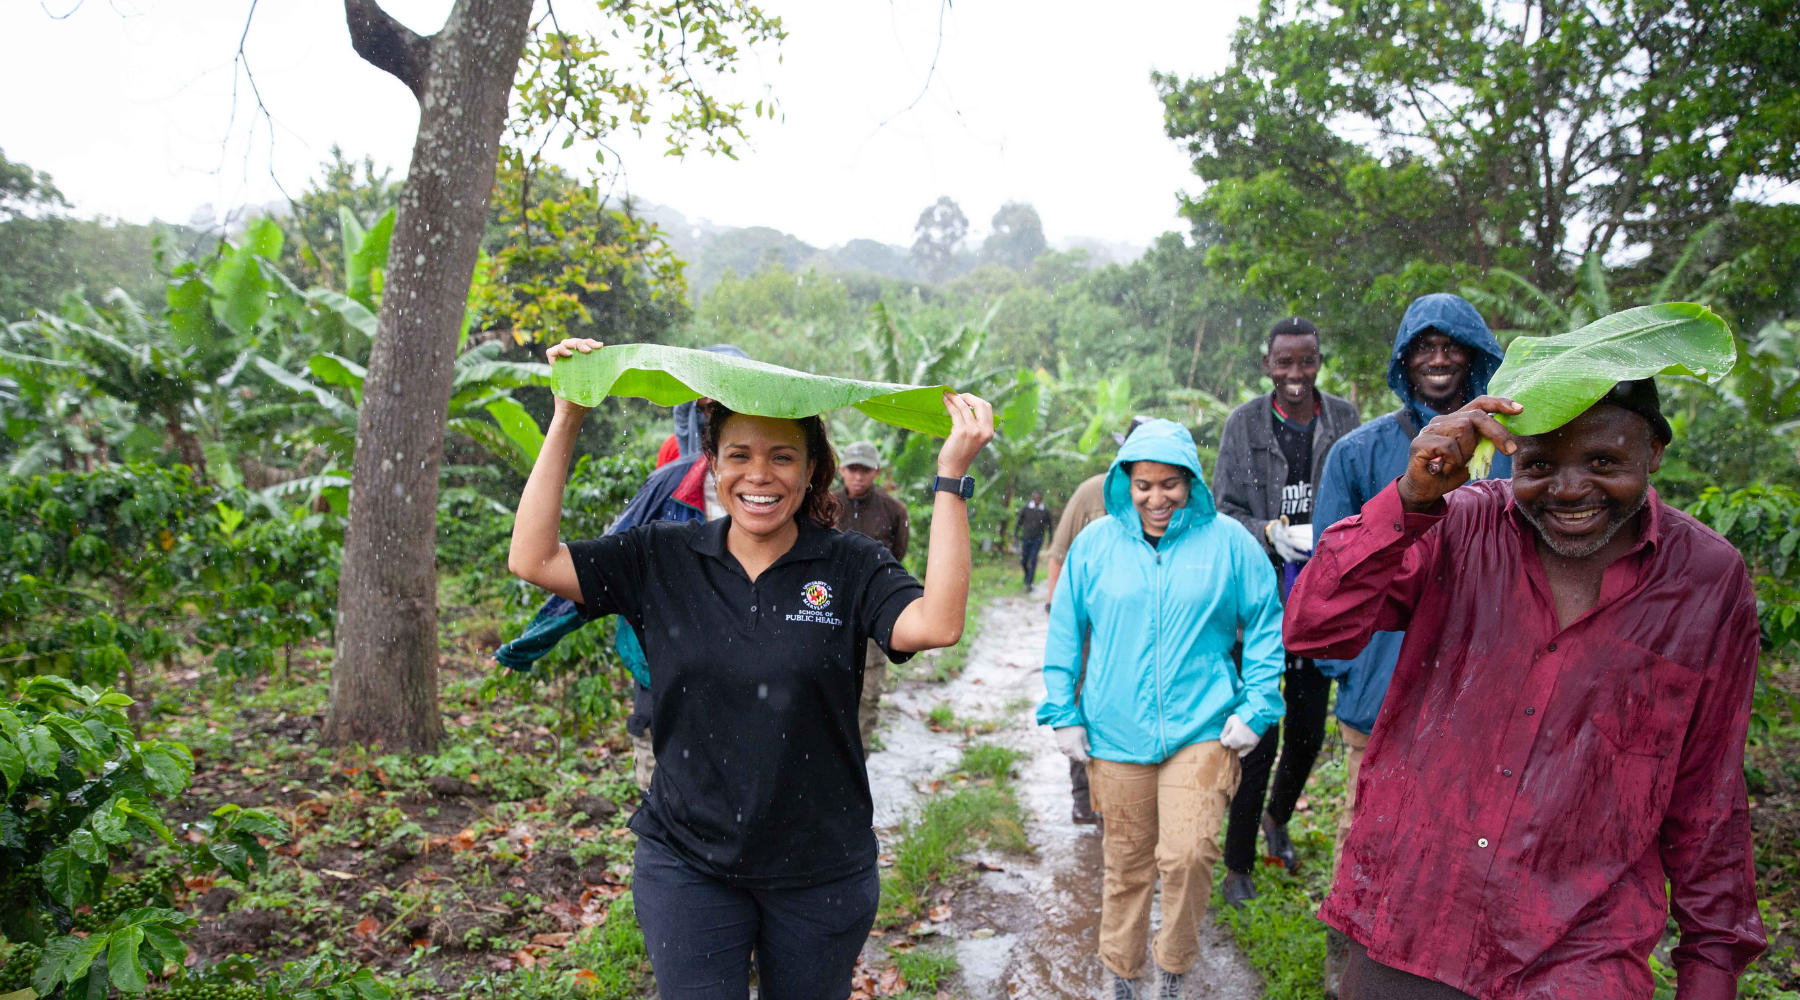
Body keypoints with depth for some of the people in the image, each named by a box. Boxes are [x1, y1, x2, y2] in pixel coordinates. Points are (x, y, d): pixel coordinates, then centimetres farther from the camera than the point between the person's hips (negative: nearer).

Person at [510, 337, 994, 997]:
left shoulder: (851, 566, -8)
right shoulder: (662, 560, -2)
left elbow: (935, 625, -25)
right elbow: (532, 559, -7)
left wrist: (951, 477, -27)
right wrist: (566, 419, -10)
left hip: (821, 873, 0)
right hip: (687, 863, 1)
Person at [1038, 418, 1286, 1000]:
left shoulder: (1227, 541, -1)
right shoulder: (1097, 543, 2)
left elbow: (1266, 625, 5)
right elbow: (1064, 632, 8)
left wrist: (1256, 708, -1)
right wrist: (1063, 713, 5)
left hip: (1202, 731, -1)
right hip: (1116, 734, 2)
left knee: (1188, 856, -14)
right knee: (1126, 865, 11)